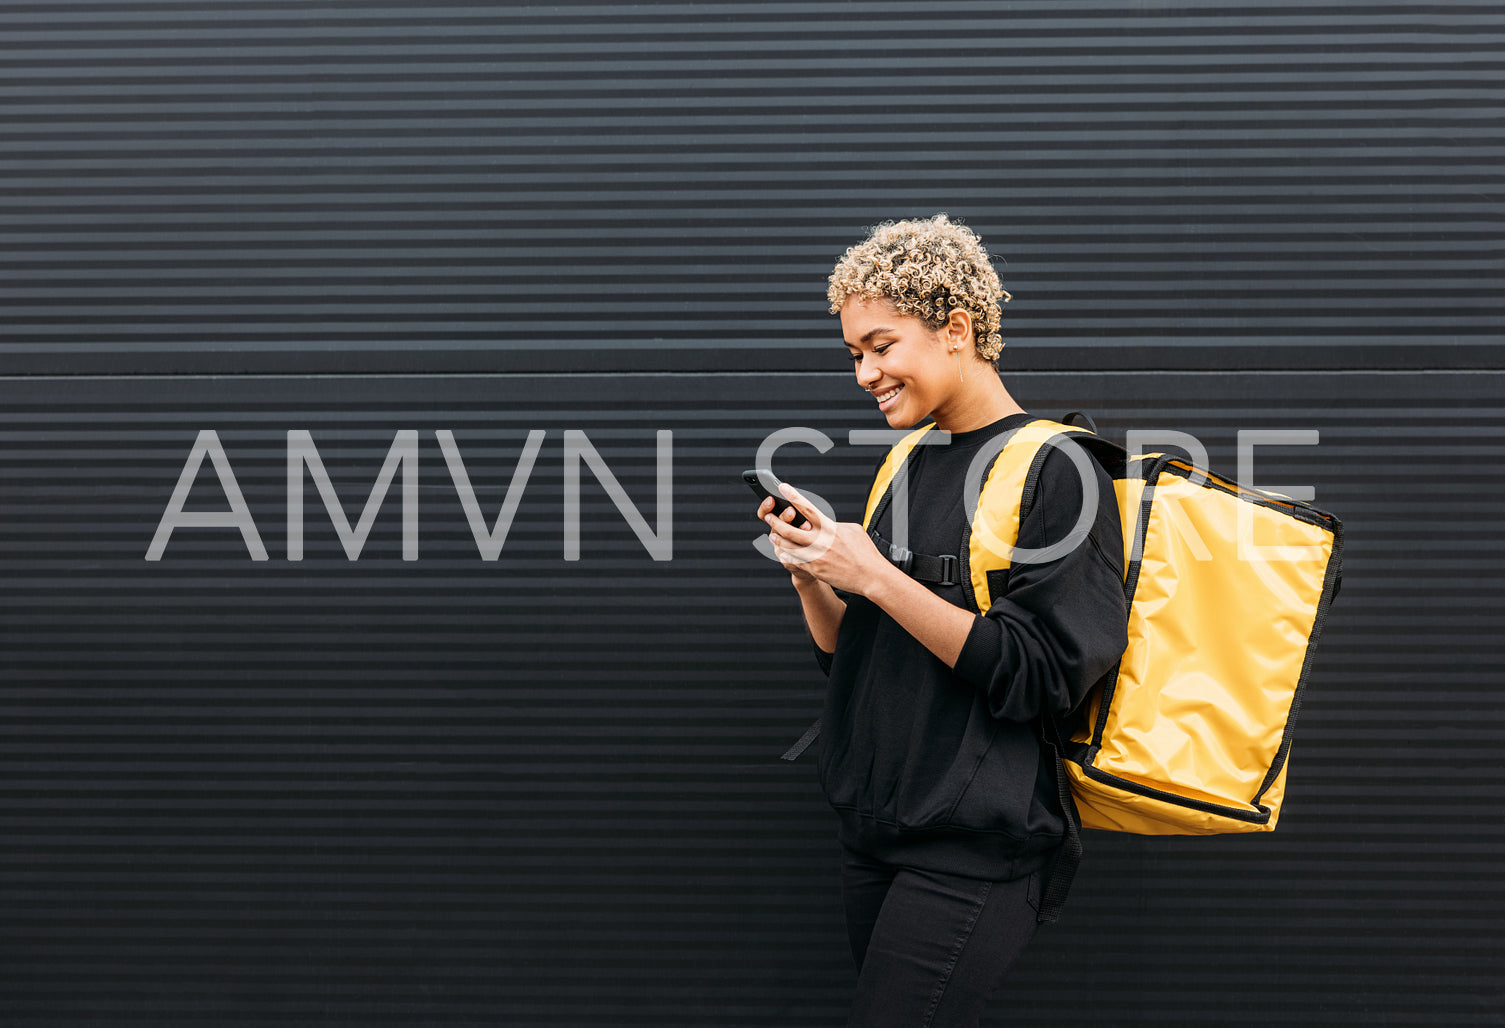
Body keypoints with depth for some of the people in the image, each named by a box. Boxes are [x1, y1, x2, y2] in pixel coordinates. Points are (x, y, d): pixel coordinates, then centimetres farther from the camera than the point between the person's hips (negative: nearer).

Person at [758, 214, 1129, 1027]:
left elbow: (1040, 677, -18)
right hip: (871, 831, 7)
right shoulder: (910, 464, 13)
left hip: (971, 851, -7)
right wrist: (810, 577, -3)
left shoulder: (1055, 470, -10)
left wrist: (873, 577, -19)